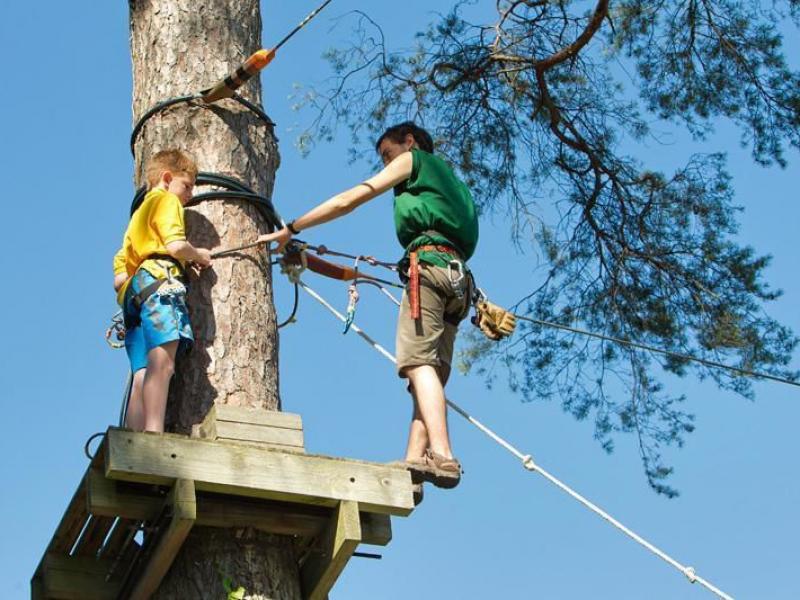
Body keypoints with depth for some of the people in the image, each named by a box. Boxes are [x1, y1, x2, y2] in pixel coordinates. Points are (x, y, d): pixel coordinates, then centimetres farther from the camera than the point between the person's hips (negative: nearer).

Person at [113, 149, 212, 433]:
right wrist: (199, 255, 10)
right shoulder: (166, 200, 10)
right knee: (162, 362, -24)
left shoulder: (138, 214, 36)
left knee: (143, 377, -3)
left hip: (131, 290, 9)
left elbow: (119, 277, 28)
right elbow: (175, 245, -10)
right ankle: (154, 433, -41)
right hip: (158, 277, -9)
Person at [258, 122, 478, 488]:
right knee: (432, 369, -3)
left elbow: (350, 200, 10)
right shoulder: (448, 178, 37)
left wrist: (290, 230, 11)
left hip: (428, 263, -8)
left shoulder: (413, 159, 16)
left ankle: (442, 455, -39)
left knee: (418, 360, -21)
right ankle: (414, 460, -18)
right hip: (458, 276, 8)